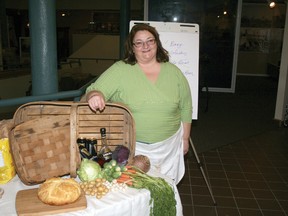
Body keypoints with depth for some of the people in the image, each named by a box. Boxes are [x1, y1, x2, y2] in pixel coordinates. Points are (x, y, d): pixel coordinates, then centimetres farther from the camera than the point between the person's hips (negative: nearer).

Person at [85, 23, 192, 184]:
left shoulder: (174, 72, 1)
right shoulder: (120, 70, -7)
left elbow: (185, 108, 7)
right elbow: (94, 90, -13)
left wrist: (185, 138, 9)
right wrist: (95, 95, -37)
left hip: (168, 146, 2)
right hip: (132, 146, -2)